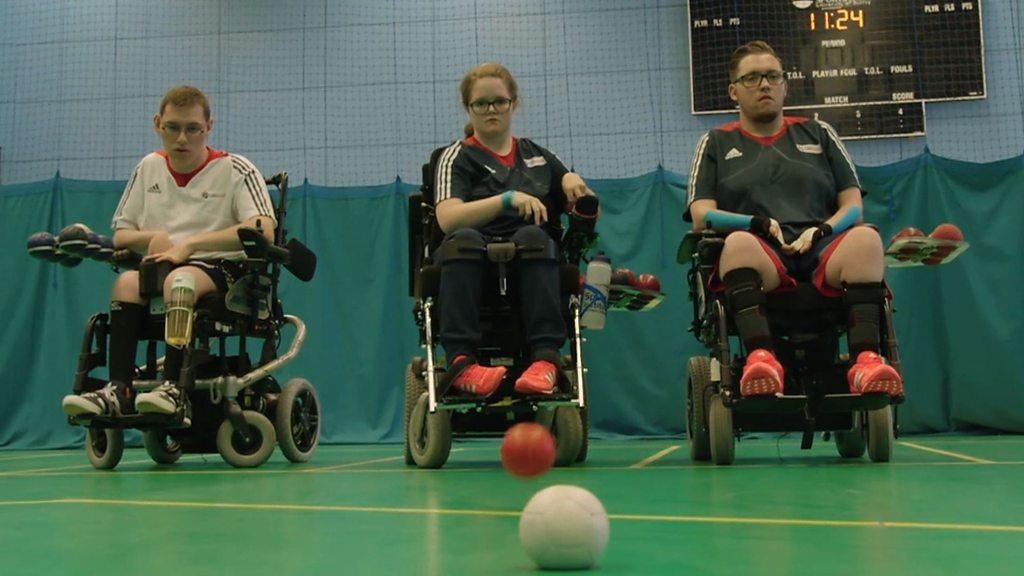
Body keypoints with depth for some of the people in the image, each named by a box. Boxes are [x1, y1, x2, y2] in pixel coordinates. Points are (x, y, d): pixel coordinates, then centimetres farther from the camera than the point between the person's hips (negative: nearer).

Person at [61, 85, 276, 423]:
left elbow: (263, 230, -19)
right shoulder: (149, 168, 16)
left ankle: (174, 389, -39)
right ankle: (118, 390, -32)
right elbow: (119, 235, 20)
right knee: (127, 282, -28)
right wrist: (152, 237, -5)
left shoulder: (235, 169, -2)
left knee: (179, 280, -36)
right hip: (161, 267, 5)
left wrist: (190, 243, -21)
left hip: (223, 269, -5)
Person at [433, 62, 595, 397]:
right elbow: (447, 218, -7)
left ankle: (546, 357, -44)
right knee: (464, 240, -35)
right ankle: (460, 361, -46)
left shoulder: (537, 156, 24)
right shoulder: (458, 157, 13)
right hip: (476, 264, -1)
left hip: (531, 262, 2)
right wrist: (508, 199, -19)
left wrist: (572, 181, 4)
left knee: (532, 237, -32)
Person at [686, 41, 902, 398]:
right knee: (739, 243, -37)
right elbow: (702, 217, 8)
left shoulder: (818, 133, 27)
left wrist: (823, 229, -5)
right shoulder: (716, 143, 22)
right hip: (763, 254, -2)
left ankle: (865, 359, -45)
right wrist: (759, 224, -10)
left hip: (821, 249, 2)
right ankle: (760, 357, -52)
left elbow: (853, 205, 18)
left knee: (866, 239, -32)